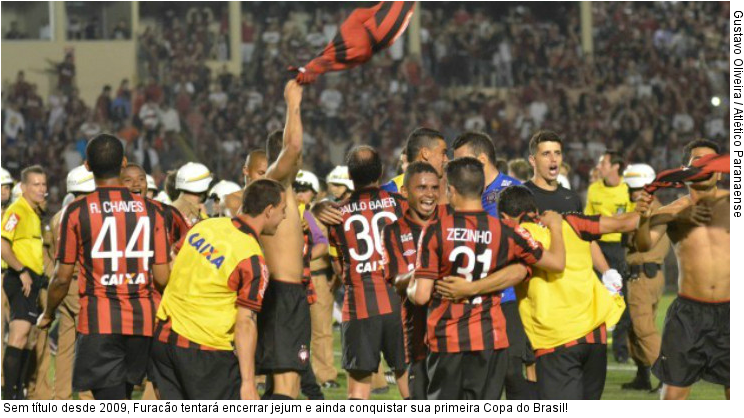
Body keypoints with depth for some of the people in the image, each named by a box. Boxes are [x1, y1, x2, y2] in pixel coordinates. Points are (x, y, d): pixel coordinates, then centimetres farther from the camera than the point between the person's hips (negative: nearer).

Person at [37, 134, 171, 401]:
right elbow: (162, 278, 2)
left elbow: (63, 278, -3)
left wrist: (48, 315, 15)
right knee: (122, 392, 19)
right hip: (142, 321, 4)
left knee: (109, 394, -4)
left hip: (99, 323, -4)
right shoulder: (150, 210, 2)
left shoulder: (77, 212, -5)